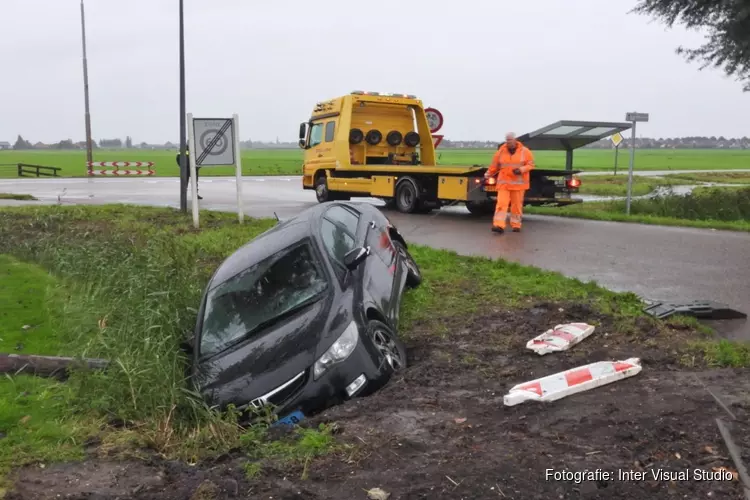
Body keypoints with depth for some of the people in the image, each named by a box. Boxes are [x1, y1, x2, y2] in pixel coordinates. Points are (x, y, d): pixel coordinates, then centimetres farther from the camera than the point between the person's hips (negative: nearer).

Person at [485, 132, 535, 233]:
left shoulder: (525, 151, 1)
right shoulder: (501, 151, 6)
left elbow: (530, 165, 1)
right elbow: (494, 166, 13)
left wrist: (521, 169, -16)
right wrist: (487, 176, 12)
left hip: (518, 183, -1)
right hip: (504, 183, 1)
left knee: (517, 205, 4)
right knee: (501, 204, -11)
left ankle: (516, 225, 16)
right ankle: (499, 225, -18)